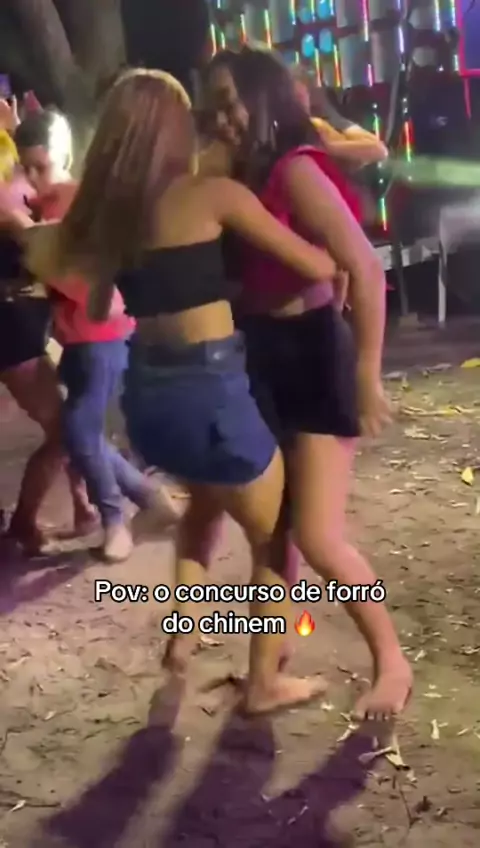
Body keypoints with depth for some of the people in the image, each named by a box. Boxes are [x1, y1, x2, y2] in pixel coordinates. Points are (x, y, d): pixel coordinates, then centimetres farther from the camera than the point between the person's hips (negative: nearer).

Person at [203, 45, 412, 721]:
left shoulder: (296, 169, -17)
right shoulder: (243, 177, 6)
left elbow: (366, 268, -23)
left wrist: (368, 376, -23)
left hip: (315, 358, -8)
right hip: (263, 359, 8)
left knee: (319, 538, -8)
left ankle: (392, 661, 13)